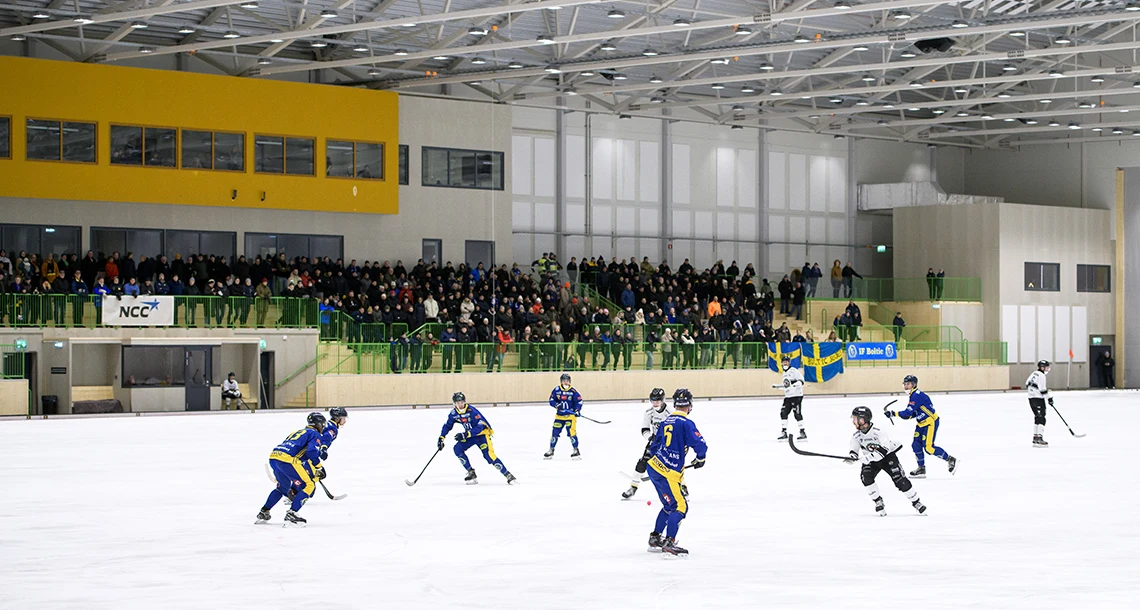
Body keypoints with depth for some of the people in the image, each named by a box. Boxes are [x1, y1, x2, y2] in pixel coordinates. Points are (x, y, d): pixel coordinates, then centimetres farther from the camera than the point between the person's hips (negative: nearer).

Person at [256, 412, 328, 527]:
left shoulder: (299, 432, 33)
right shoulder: (315, 434, 8)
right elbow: (312, 452, -10)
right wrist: (319, 467, 1)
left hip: (273, 457, 9)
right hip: (287, 459, -9)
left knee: (283, 487, 32)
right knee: (309, 486, -3)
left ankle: (263, 513, 32)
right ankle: (291, 515, -12)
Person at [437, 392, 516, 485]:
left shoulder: (472, 411, -27)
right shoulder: (454, 413, -7)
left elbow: (480, 427, -30)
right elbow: (447, 425, 9)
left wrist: (465, 434, -37)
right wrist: (441, 438, -1)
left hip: (482, 433, -7)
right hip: (470, 434, 7)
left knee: (488, 455, -22)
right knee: (458, 449, -14)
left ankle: (508, 475, -17)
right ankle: (471, 473, -6)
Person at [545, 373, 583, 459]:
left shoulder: (573, 391, -6)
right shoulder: (556, 390, 0)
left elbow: (579, 401, -3)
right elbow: (551, 400, 2)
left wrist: (577, 410, -17)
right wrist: (557, 405, -18)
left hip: (570, 415, -3)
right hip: (559, 415, 3)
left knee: (572, 432, -12)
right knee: (555, 432, 5)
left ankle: (576, 450, -1)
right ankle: (551, 450, 21)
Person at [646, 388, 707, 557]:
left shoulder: (665, 421, 12)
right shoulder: (686, 423, -12)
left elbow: (655, 446, 20)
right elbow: (700, 445, -17)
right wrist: (699, 459, 2)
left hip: (654, 467, 8)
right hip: (669, 473, -8)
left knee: (670, 505, 22)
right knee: (680, 506, -4)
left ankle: (655, 538, 27)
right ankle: (669, 542, -13)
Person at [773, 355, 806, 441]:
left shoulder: (794, 371, -9)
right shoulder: (785, 373, 19)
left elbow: (801, 381, -18)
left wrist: (794, 385, -33)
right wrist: (777, 385, 25)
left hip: (796, 396, -9)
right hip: (788, 396, 9)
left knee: (797, 414, -11)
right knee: (783, 413, 2)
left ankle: (803, 433, -6)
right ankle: (784, 433, 7)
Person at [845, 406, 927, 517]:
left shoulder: (878, 432, -29)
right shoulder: (856, 435, -10)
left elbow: (884, 450, -37)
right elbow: (854, 450, -1)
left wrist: (869, 457, -47)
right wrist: (852, 456, -26)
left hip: (888, 456, -5)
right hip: (871, 461, 5)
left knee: (900, 480, -12)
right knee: (866, 476, -22)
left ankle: (916, 502, 4)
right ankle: (878, 501, -7)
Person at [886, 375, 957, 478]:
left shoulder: (917, 396, -22)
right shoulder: (913, 395, 12)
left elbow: (908, 413, -26)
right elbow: (914, 413, 16)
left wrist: (893, 413, -23)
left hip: (931, 422, -10)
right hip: (922, 423, 10)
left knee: (928, 447, -12)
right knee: (916, 445, 4)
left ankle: (951, 460, 2)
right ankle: (921, 469, 12)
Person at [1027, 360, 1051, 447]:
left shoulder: (1034, 373, 13)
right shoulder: (1041, 375, -15)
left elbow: (1027, 384, 21)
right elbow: (1042, 389, -19)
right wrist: (1049, 398, -11)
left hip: (1031, 398, 10)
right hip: (1038, 398, -10)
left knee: (1037, 417, 17)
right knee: (1041, 418, -11)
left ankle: (1035, 437, 20)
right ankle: (1039, 438, -19)